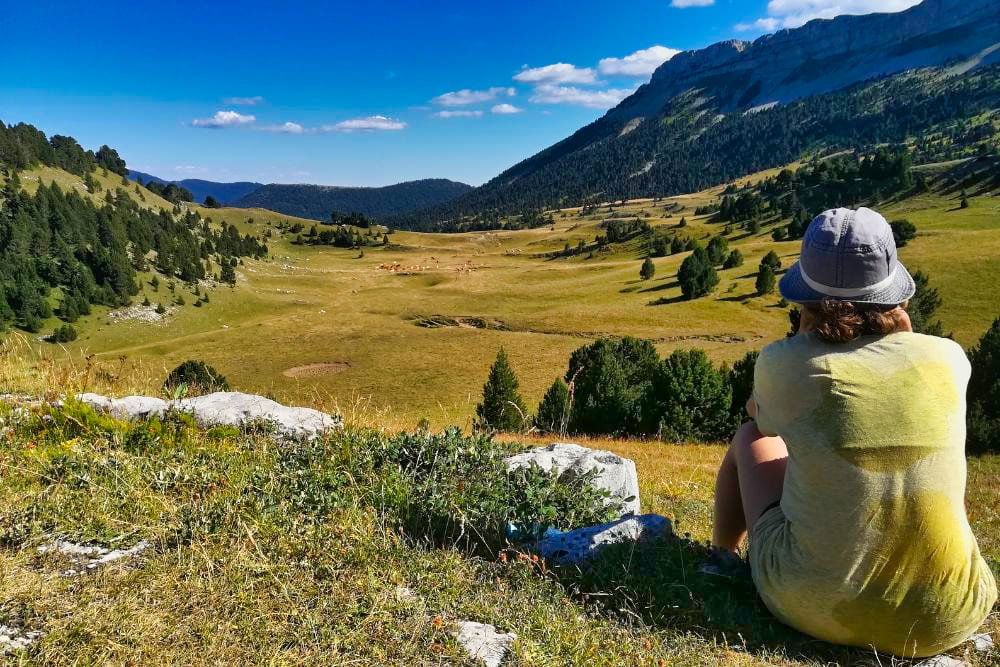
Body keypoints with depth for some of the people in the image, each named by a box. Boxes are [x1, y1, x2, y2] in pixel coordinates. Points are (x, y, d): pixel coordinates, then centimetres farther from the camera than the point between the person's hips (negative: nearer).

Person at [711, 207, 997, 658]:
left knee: (750, 437, 19)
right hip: (946, 620, 3)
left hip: (815, 608, -2)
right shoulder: (948, 359, -4)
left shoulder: (781, 364, -12)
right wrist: (901, 328, 18)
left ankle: (721, 556, 44)